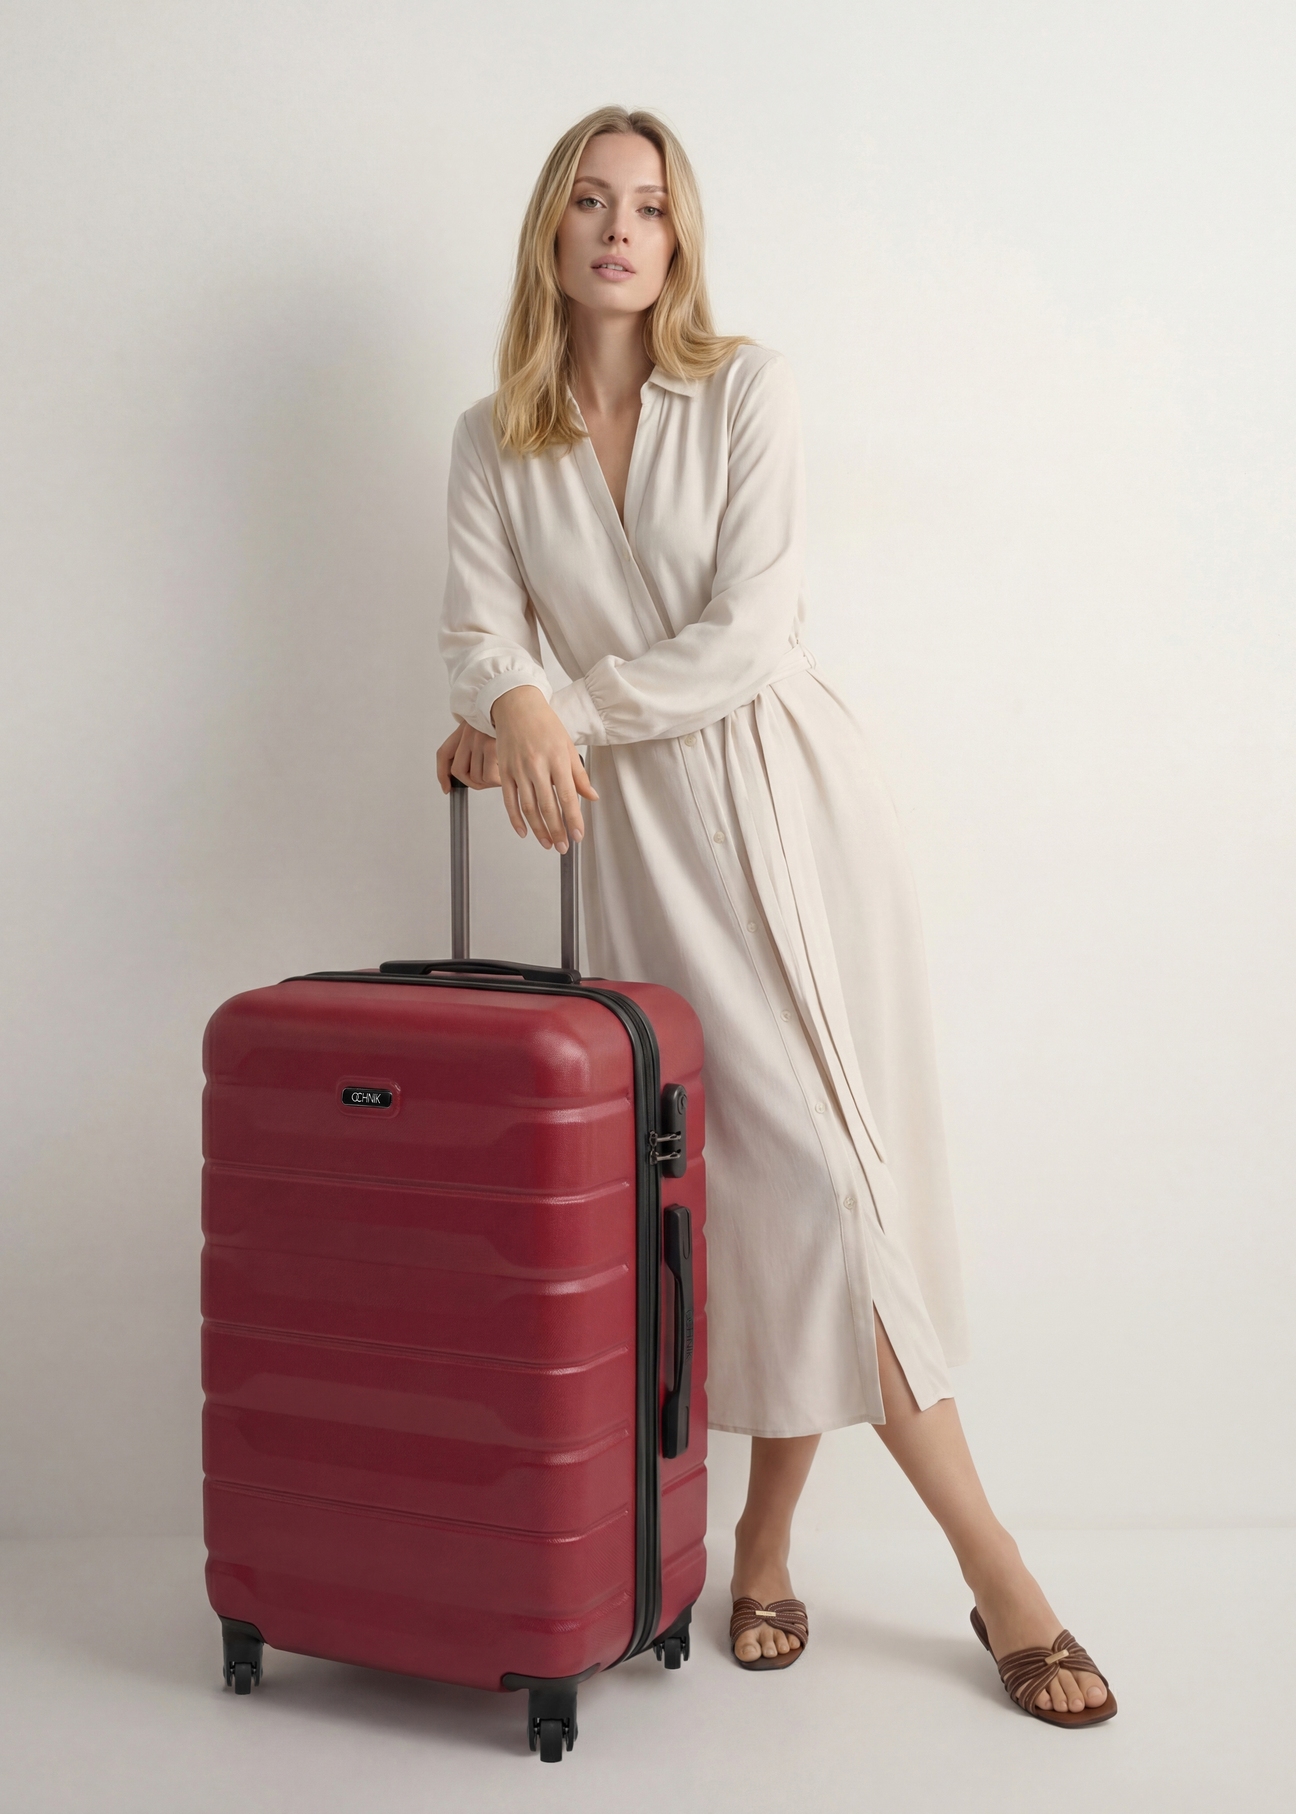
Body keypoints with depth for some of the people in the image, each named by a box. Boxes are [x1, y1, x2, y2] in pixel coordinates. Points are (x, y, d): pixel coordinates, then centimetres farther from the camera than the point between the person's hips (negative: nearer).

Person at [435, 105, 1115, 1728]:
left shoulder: (745, 389, 0)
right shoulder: (495, 441, 9)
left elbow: (745, 636, -9)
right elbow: (480, 636, -1)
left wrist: (558, 711, -10)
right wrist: (514, 706, -23)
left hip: (783, 787, -1)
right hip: (642, 825, 1)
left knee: (814, 1167, -3)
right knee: (791, 1160, -6)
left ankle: (766, 1545, 16)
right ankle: (994, 1571, 4)